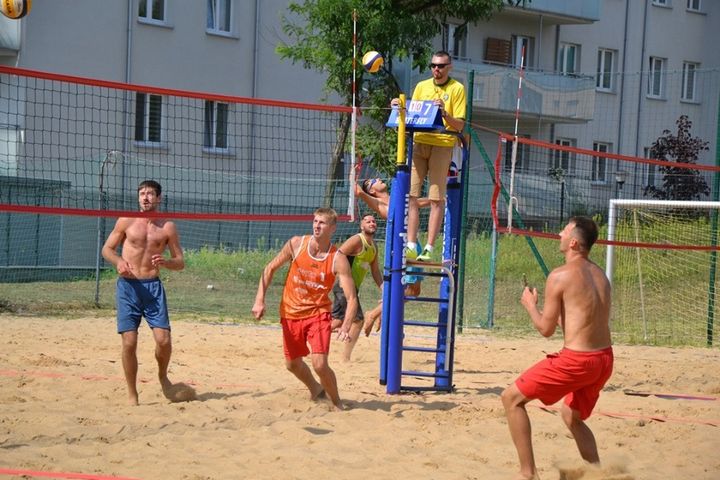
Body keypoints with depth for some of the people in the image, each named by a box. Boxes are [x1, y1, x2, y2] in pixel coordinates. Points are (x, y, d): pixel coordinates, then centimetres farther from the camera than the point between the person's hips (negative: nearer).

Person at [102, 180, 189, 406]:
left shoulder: (167, 227, 5)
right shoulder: (126, 222, 5)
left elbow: (180, 262, 8)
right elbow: (107, 249, 11)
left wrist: (165, 262, -14)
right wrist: (119, 261, -11)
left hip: (153, 286, 1)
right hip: (128, 286, -1)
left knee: (163, 339, -10)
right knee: (129, 342, -6)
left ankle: (163, 377, 20)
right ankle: (132, 395, 6)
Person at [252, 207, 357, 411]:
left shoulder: (338, 260, -16)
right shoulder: (296, 244, -10)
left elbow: (351, 298, -18)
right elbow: (270, 269, 2)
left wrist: (346, 327, -33)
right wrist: (259, 300, -7)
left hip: (317, 314, -3)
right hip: (290, 313, 4)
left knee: (319, 364, -19)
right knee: (292, 364, 16)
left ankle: (336, 402, 6)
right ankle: (316, 390, 45)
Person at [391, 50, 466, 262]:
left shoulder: (457, 89, 3)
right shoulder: (421, 86, 15)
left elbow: (460, 125, -3)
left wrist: (444, 113, -20)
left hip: (442, 145, -4)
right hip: (418, 142, 4)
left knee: (437, 199, -5)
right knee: (411, 194, -4)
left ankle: (429, 248, -5)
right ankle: (411, 245, -3)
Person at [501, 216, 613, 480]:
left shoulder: (560, 275, -10)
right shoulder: (599, 275, 13)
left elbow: (546, 328, -7)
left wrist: (530, 305, 11)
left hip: (576, 359, -8)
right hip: (604, 358, 8)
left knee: (512, 398, 5)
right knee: (572, 416, 30)